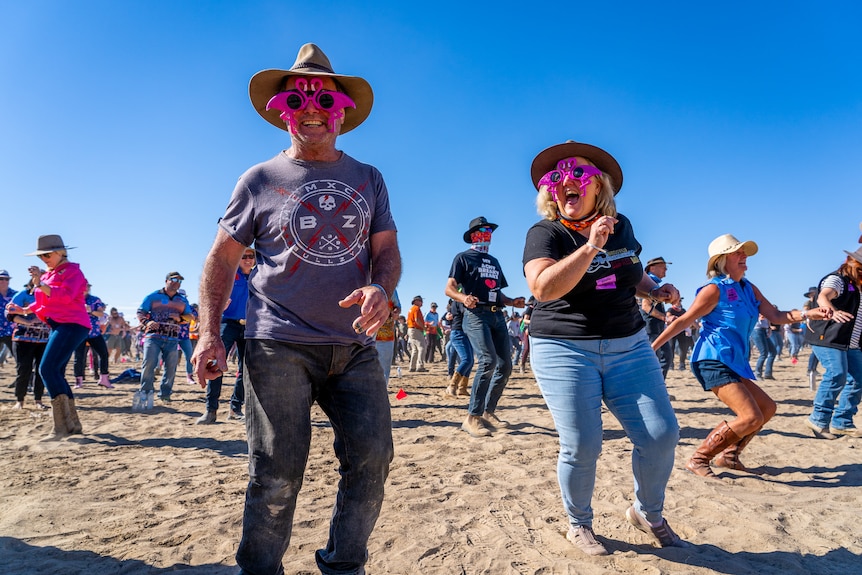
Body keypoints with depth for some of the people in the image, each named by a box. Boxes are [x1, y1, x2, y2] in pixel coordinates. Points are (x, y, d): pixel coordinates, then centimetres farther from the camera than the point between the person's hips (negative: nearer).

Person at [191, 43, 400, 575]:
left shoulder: (368, 179, 14)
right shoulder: (260, 180, 8)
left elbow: (388, 249, 10)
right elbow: (222, 258, 8)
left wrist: (380, 288, -13)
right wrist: (209, 332, -4)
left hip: (355, 346, 3)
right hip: (279, 346, -2)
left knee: (372, 458, -2)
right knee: (277, 476, -2)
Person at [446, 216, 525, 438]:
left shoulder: (494, 261, 26)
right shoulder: (463, 258, 5)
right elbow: (449, 288, -5)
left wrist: (512, 302, 8)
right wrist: (464, 297, -27)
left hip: (497, 315, 7)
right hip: (476, 315, -7)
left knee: (505, 365, 2)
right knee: (488, 361, -23)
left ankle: (489, 412, 15)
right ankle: (472, 417, -18)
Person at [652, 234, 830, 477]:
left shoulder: (748, 288, 15)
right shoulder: (714, 289, -10)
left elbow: (775, 316, 14)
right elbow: (683, 321, -10)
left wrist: (808, 313, -1)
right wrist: (652, 347, -11)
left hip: (733, 364, 10)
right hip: (714, 361, -10)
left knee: (767, 407, 18)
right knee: (751, 418, -15)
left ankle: (729, 456, 24)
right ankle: (698, 459, -5)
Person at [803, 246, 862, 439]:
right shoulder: (836, 280, -8)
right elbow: (823, 297, -32)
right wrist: (832, 311, -53)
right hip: (829, 338, -9)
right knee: (837, 375, -20)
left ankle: (841, 422, 15)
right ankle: (818, 420, -10)